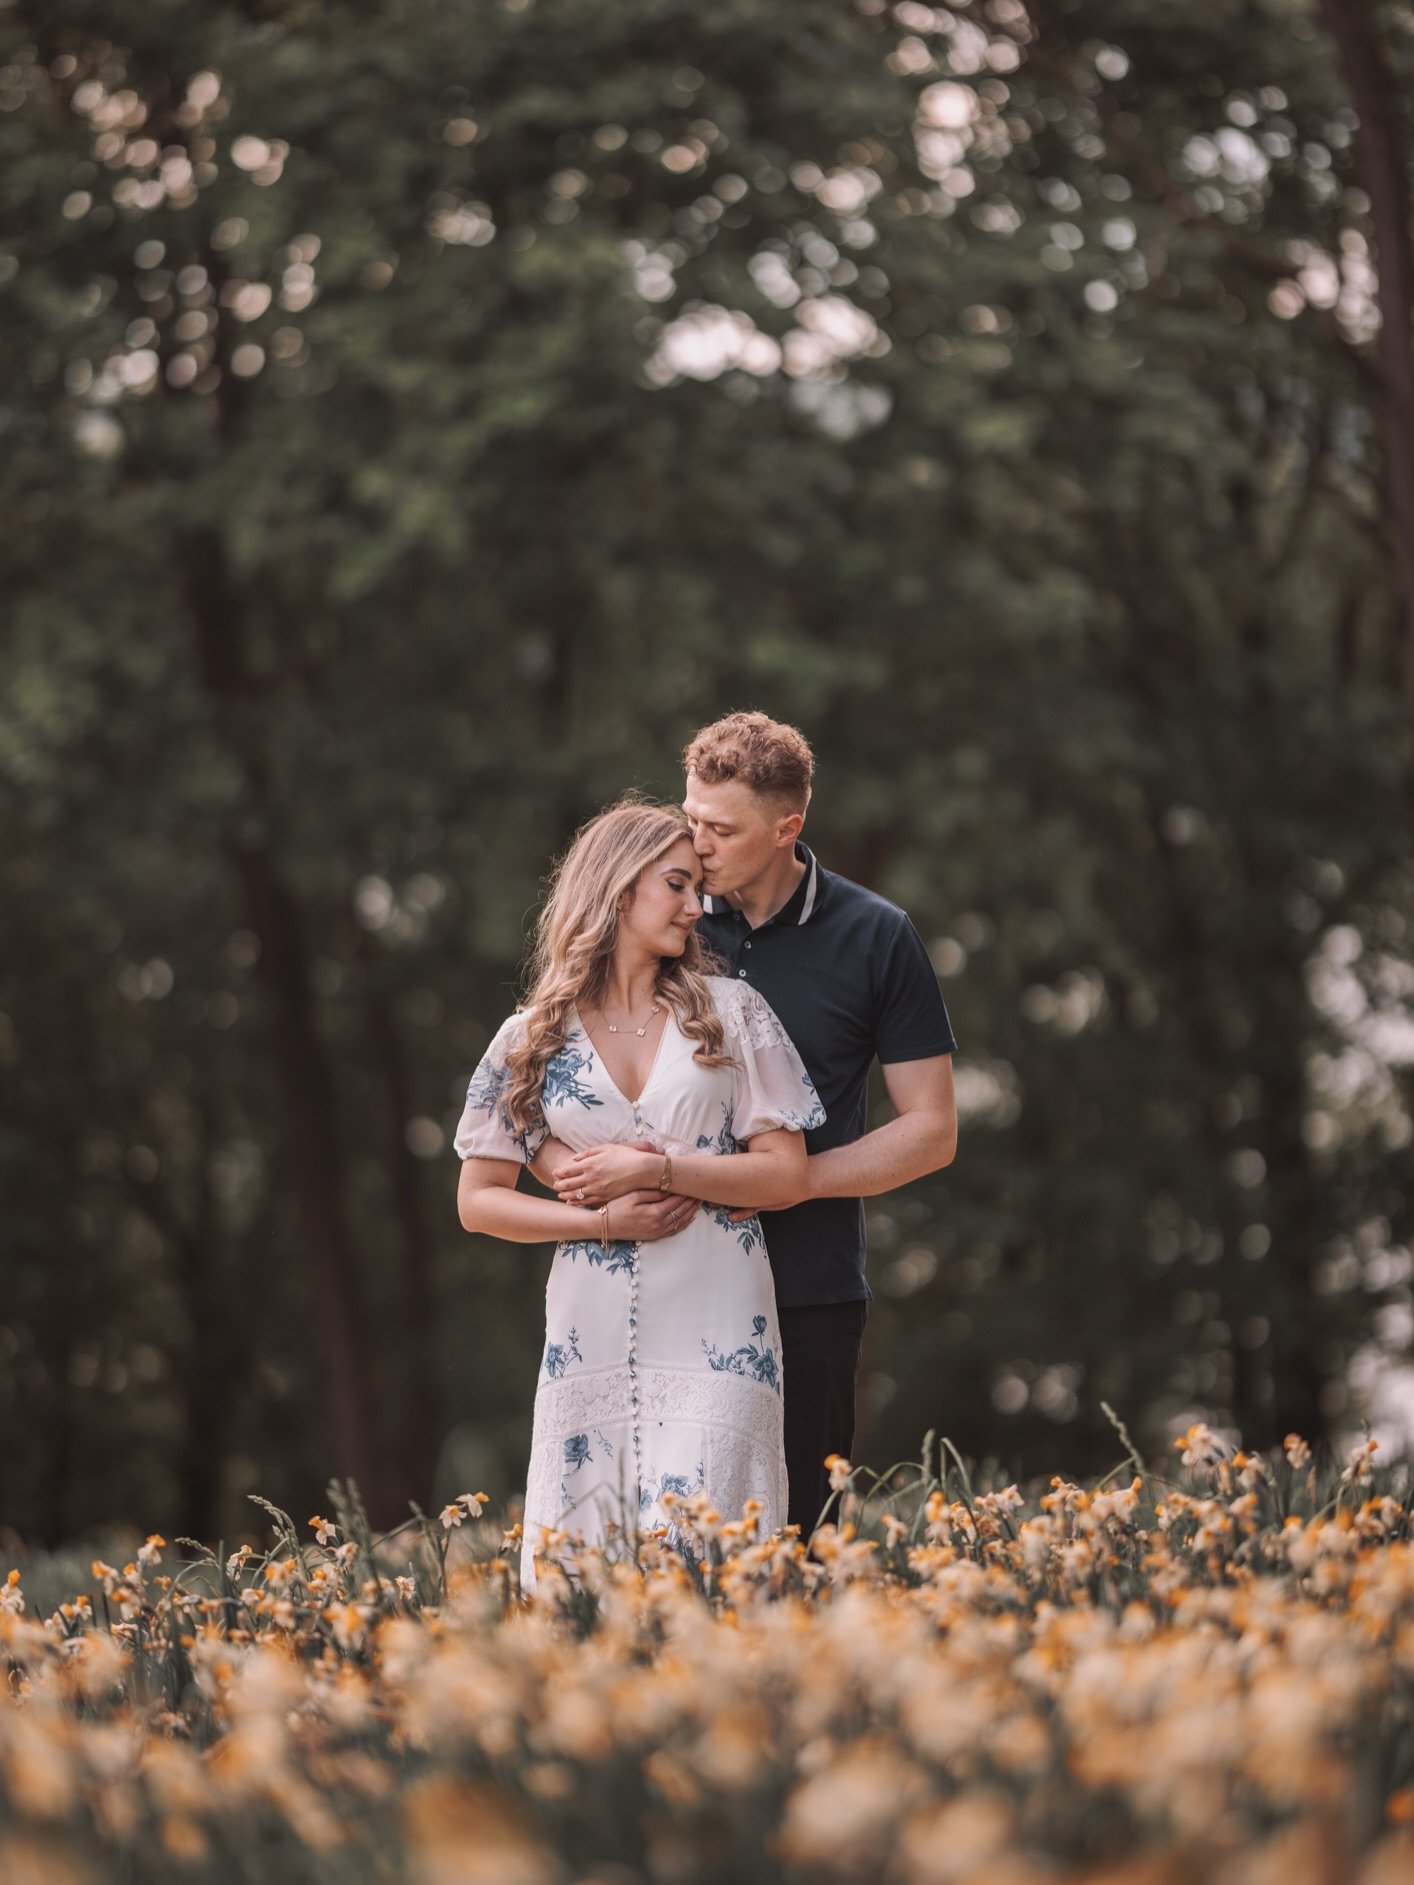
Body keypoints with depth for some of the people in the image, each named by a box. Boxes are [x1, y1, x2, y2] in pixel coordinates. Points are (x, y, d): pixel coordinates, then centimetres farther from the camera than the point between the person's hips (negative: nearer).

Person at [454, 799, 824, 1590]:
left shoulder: (730, 1011, 7)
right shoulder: (532, 1040, 8)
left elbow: (786, 1173, 2)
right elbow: (479, 1200, 8)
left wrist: (657, 1171, -10)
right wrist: (601, 1220, -7)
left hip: (716, 1341, -1)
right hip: (591, 1343, 1)